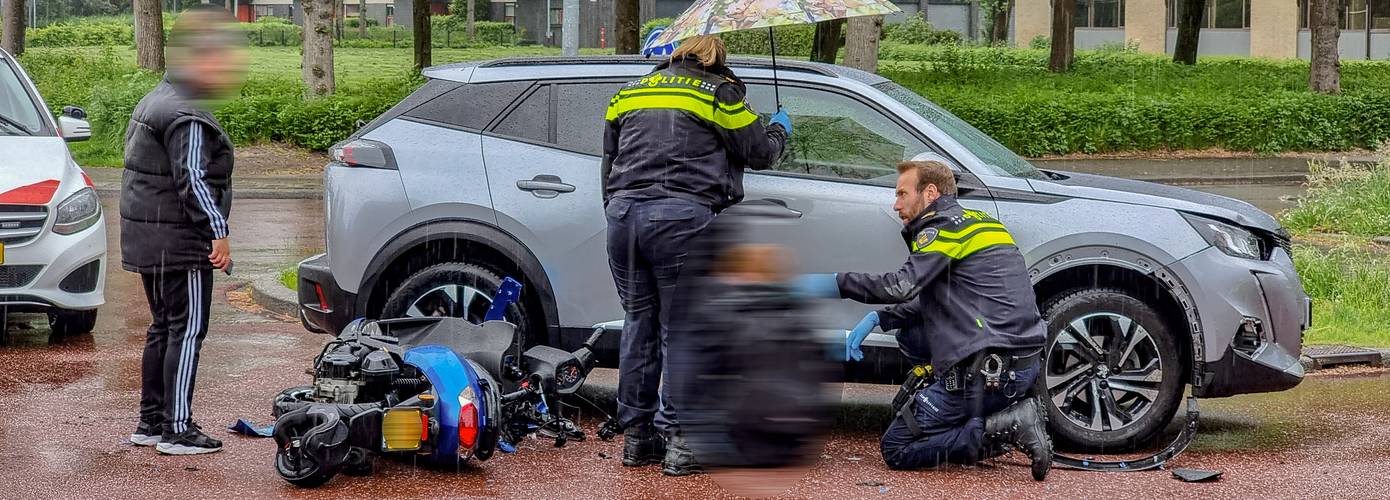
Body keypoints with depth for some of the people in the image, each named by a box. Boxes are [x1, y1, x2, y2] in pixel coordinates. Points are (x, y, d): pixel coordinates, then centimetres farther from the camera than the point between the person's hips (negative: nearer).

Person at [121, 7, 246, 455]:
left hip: (148, 240, 10)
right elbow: (192, 179, -22)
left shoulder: (156, 101, 17)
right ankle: (177, 430, -5)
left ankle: (150, 422, 22)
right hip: (179, 241, -10)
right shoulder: (187, 116, -17)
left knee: (163, 328, 16)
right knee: (187, 331, -6)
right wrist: (218, 231, -20)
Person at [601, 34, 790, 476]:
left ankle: (636, 435, 16)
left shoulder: (628, 93, 20)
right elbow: (759, 153, 9)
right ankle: (680, 441, -2)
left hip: (624, 212, 5)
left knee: (639, 323, 13)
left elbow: (609, 162, 26)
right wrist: (780, 129, 29)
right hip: (683, 217, -5)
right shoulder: (719, 93, 4)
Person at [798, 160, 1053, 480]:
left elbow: (903, 286, -20)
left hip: (987, 370, -9)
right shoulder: (979, 221, 22)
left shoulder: (944, 226, -6)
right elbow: (933, 301, 24)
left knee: (896, 449, 0)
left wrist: (836, 283, -11)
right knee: (909, 332, 25)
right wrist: (878, 319, 15)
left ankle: (1007, 427, -12)